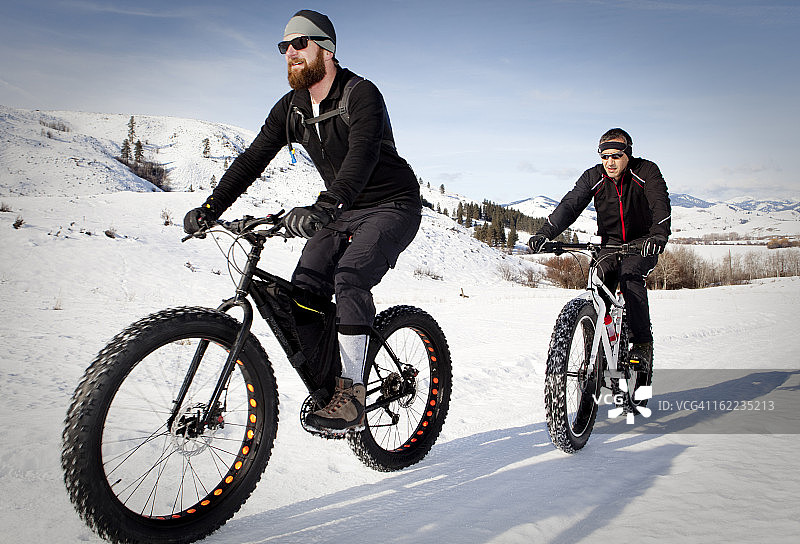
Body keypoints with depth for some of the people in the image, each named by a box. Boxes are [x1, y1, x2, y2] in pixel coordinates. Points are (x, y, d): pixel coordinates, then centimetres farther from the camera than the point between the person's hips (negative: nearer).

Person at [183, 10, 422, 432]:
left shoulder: (361, 94, -19)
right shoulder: (290, 109, 3)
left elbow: (362, 155, -35)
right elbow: (252, 159, 0)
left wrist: (324, 207, -51)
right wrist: (210, 208, -11)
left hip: (392, 207, -7)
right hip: (342, 211, 7)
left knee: (349, 277, -29)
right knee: (304, 287, -10)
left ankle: (351, 394, -23)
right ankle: (326, 383, 3)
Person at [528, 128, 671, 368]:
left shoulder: (646, 171, -15)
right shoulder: (593, 177, -8)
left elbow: (660, 204, -28)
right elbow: (570, 204, -19)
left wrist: (659, 234, -49)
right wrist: (545, 233, -35)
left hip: (643, 242, -3)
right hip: (611, 242, 3)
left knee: (629, 275, -30)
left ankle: (643, 343, -19)